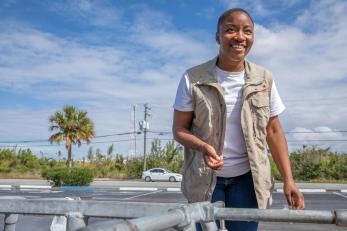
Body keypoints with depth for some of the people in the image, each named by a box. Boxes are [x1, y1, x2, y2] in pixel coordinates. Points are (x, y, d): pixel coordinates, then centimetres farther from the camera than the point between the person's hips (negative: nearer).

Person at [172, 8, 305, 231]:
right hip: (204, 177, -1)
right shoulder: (193, 79, -7)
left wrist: (288, 179, -3)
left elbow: (274, 131, 3)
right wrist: (202, 146, -24)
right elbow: (179, 129, -3)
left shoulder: (264, 79, 0)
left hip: (247, 177, 2)